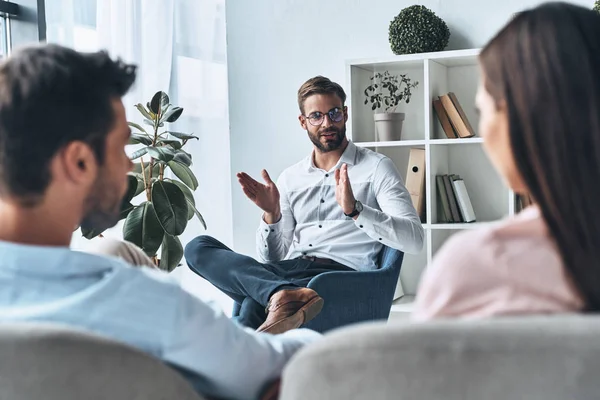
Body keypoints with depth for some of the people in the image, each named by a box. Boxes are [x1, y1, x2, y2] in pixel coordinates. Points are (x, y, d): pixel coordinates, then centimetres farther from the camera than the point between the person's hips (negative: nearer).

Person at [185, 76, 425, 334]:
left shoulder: (376, 167, 8)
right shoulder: (290, 179, 22)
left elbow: (414, 239, -6)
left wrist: (354, 209, -19)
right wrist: (272, 214, -1)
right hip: (287, 272, 7)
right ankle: (285, 294, -41)